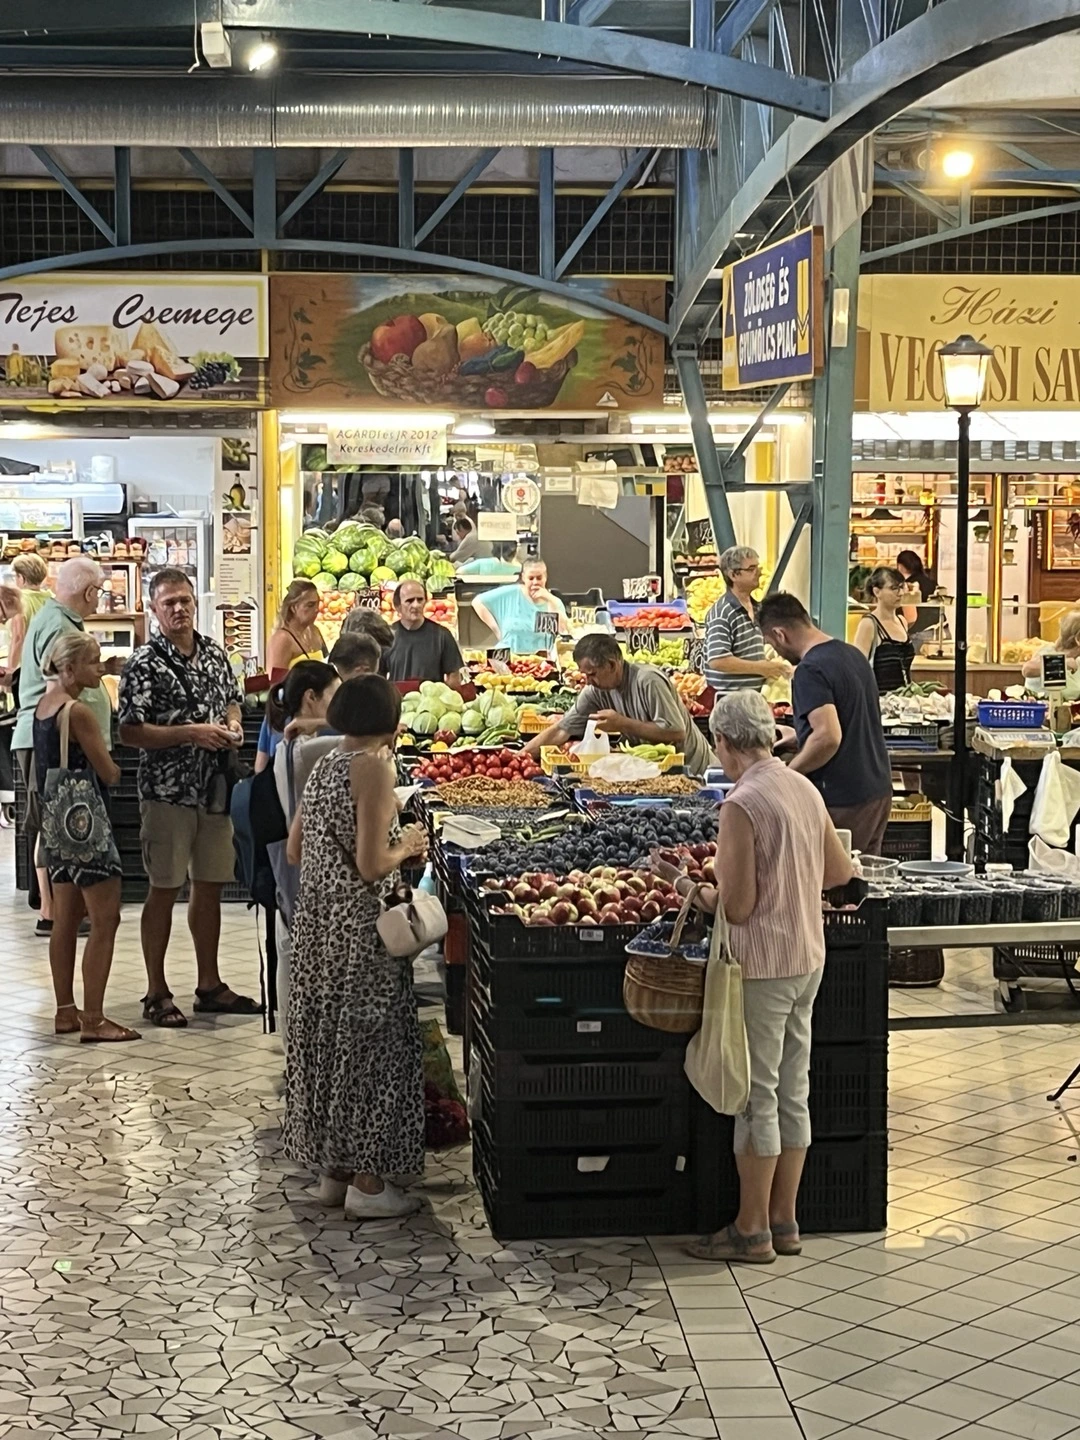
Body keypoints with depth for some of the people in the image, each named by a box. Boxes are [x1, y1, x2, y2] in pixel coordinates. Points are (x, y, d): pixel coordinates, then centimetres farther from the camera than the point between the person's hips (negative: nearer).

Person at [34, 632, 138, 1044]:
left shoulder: (43, 705, 9)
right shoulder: (78, 712, -17)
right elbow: (109, 774, -12)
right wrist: (114, 766, 9)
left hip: (54, 817, 10)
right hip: (83, 819, -10)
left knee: (66, 919, 14)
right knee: (104, 920, -6)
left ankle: (66, 1011, 20)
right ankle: (93, 1021, -6)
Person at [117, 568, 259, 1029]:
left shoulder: (214, 654, 8)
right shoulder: (144, 665, -11)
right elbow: (129, 732, -15)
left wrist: (232, 725, 2)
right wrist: (189, 734, -21)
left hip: (215, 788, 6)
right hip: (168, 789, -6)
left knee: (210, 886, 13)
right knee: (164, 888, 1)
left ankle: (209, 984, 24)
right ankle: (156, 993, 10)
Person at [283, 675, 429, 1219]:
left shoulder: (323, 766, 9)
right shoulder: (373, 768, -15)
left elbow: (295, 851, 15)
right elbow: (371, 866, -20)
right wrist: (406, 846, -2)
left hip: (318, 923, 8)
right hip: (361, 928, -8)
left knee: (329, 1037, 15)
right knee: (368, 1044, 1)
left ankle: (333, 1168, 24)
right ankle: (366, 1182, 8)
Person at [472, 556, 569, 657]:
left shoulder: (554, 602, 5)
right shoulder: (510, 594, 1)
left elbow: (564, 632, -9)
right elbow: (478, 602, 3)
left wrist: (550, 600, -11)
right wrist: (496, 630, -2)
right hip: (508, 658, -2)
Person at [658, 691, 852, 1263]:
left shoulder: (742, 804, -19)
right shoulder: (805, 789, 5)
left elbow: (735, 907, -19)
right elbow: (841, 871, 16)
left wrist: (682, 882, -4)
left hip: (762, 966, -8)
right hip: (807, 958, 8)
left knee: (757, 1097, 2)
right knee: (793, 1092, 14)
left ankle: (752, 1230, 11)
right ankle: (784, 1221, 24)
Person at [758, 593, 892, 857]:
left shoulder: (810, 671, -17)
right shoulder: (854, 654, 11)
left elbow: (828, 737, -27)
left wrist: (786, 774, -15)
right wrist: (800, 734, 29)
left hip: (842, 801, -9)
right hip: (878, 791, 9)